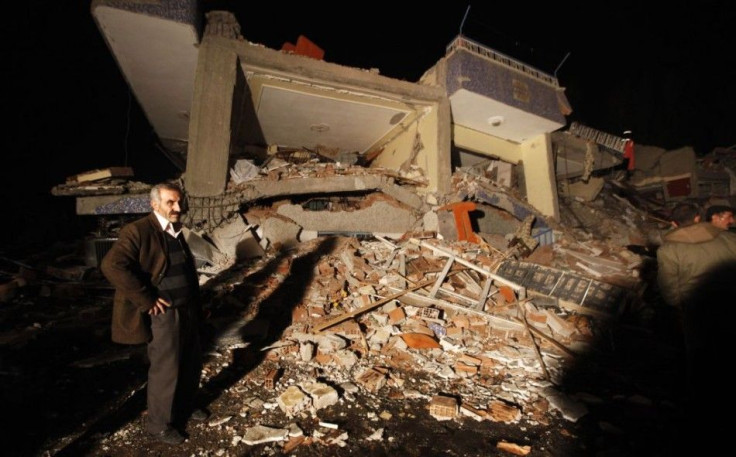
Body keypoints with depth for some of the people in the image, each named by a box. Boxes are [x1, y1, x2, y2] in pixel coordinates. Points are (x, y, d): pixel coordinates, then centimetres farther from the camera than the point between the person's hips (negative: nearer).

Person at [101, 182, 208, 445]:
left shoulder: (176, 230, 10)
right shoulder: (138, 231, -16)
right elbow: (112, 266, -27)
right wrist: (147, 300, -22)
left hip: (188, 309, 8)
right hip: (163, 314, -8)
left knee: (191, 364, 19)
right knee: (165, 371, 6)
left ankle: (184, 407, 42)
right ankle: (159, 425, 28)